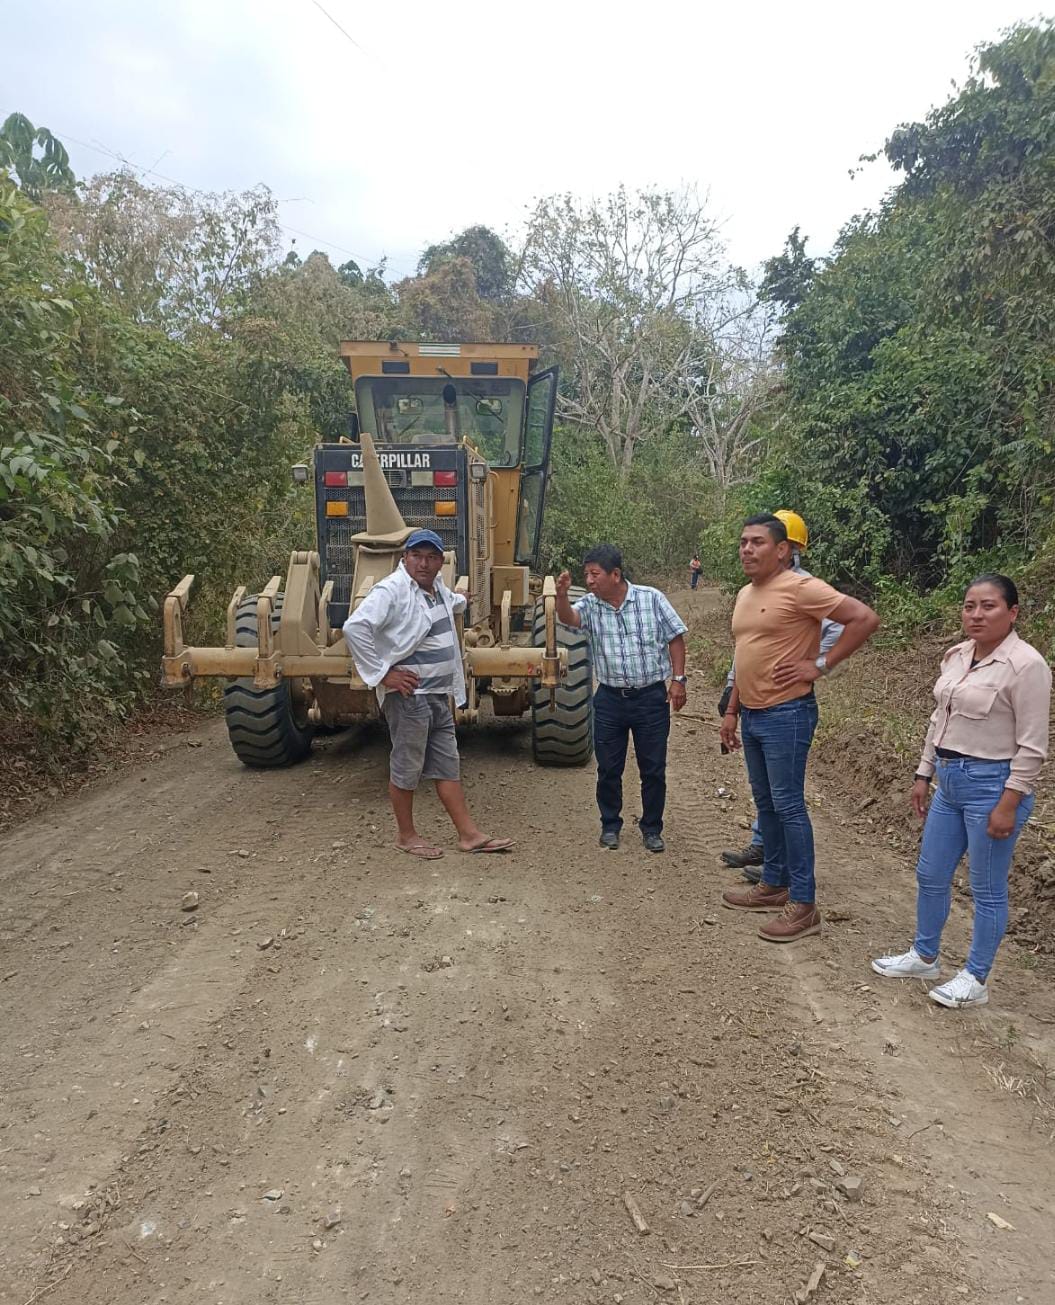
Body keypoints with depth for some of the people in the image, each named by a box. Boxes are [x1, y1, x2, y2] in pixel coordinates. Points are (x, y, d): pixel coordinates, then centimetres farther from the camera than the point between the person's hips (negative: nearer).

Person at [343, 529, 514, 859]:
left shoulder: (436, 587, 11)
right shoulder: (391, 590, -16)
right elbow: (354, 627, -26)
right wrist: (381, 673, -23)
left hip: (438, 693, 8)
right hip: (408, 695, -8)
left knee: (448, 766, 11)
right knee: (407, 769, 5)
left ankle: (469, 835, 17)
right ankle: (406, 836, 20)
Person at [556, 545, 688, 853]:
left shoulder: (651, 599, -4)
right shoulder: (590, 606, 0)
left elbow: (675, 638, 1)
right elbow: (568, 617, -21)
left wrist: (678, 679, -5)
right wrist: (561, 596, -42)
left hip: (651, 697, -2)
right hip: (610, 699, 2)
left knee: (653, 769, 7)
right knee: (608, 769, 9)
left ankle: (652, 828, 23)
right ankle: (610, 825, 28)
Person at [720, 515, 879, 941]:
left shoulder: (800, 588, -14)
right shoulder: (745, 595, 13)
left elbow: (865, 618, -19)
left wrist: (821, 665, -18)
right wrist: (732, 712, 20)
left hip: (786, 715, -9)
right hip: (752, 715, 9)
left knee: (788, 806, -4)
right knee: (765, 804, 16)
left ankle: (803, 905, 4)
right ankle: (774, 885, 30)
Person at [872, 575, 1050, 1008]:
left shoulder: (1025, 664, -16)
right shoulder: (956, 656, 7)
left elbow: (1032, 746, -16)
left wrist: (1008, 804, -18)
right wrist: (924, 775, 15)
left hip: (992, 785, -8)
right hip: (950, 780, 8)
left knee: (987, 889, 6)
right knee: (930, 876, 17)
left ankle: (975, 980, 21)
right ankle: (924, 956, 36)